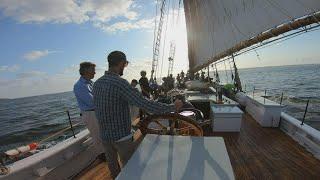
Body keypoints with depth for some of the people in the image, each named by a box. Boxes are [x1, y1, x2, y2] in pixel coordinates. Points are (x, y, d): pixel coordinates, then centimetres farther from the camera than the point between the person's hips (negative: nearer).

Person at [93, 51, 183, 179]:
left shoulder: (97, 83, -2)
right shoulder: (120, 83, -25)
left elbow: (98, 107, 9)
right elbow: (145, 104, -30)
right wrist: (172, 107, -20)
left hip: (104, 135, 7)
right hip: (122, 136, -7)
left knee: (113, 166, 27)